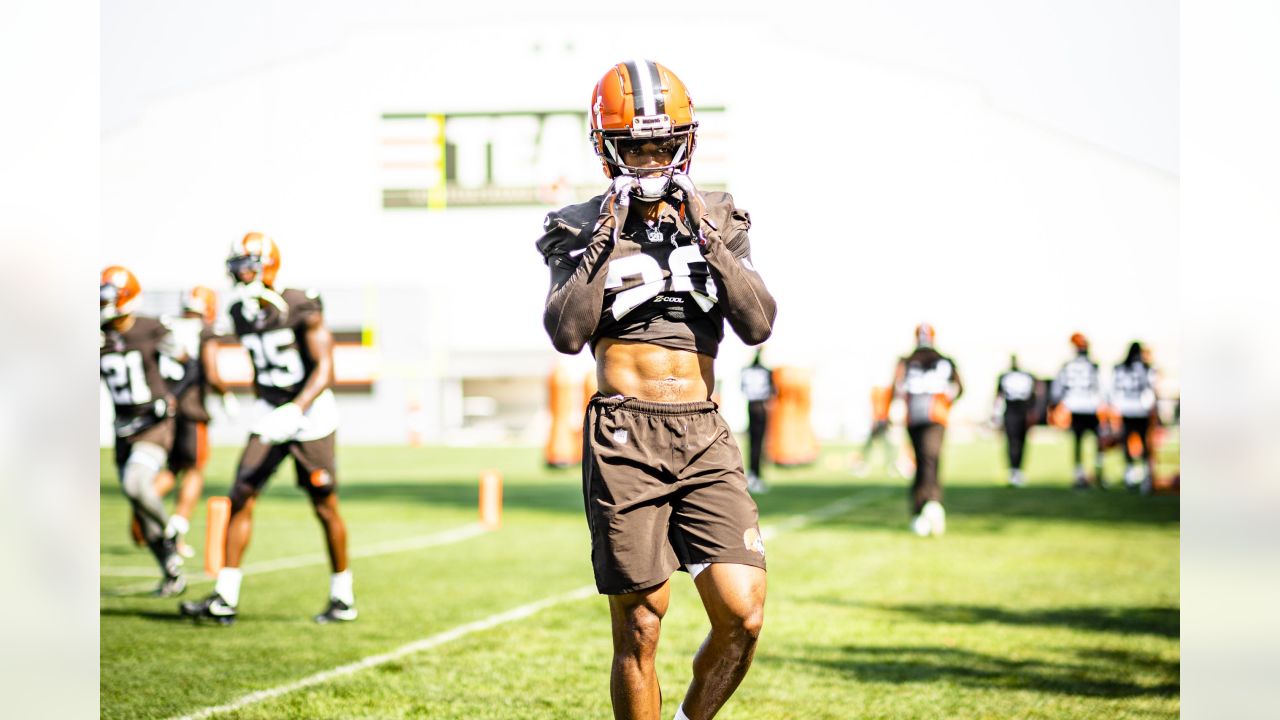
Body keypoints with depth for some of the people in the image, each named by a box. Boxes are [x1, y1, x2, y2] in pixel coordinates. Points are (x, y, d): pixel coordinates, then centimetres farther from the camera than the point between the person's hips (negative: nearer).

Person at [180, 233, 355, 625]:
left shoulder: (302, 309, -16)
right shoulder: (243, 314, 4)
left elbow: (324, 368, -21)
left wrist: (296, 410, -33)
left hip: (311, 412, -6)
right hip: (272, 415, 6)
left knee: (325, 507, 3)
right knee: (241, 498, -5)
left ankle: (343, 599, 17)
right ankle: (225, 599, -4)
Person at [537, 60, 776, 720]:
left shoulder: (718, 221, 11)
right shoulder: (582, 229, 3)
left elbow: (758, 324, -1)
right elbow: (567, 333, -11)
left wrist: (708, 238, -8)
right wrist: (607, 241, -14)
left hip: (705, 437, 3)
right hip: (625, 439, -3)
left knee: (742, 617, -6)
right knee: (639, 631, 0)